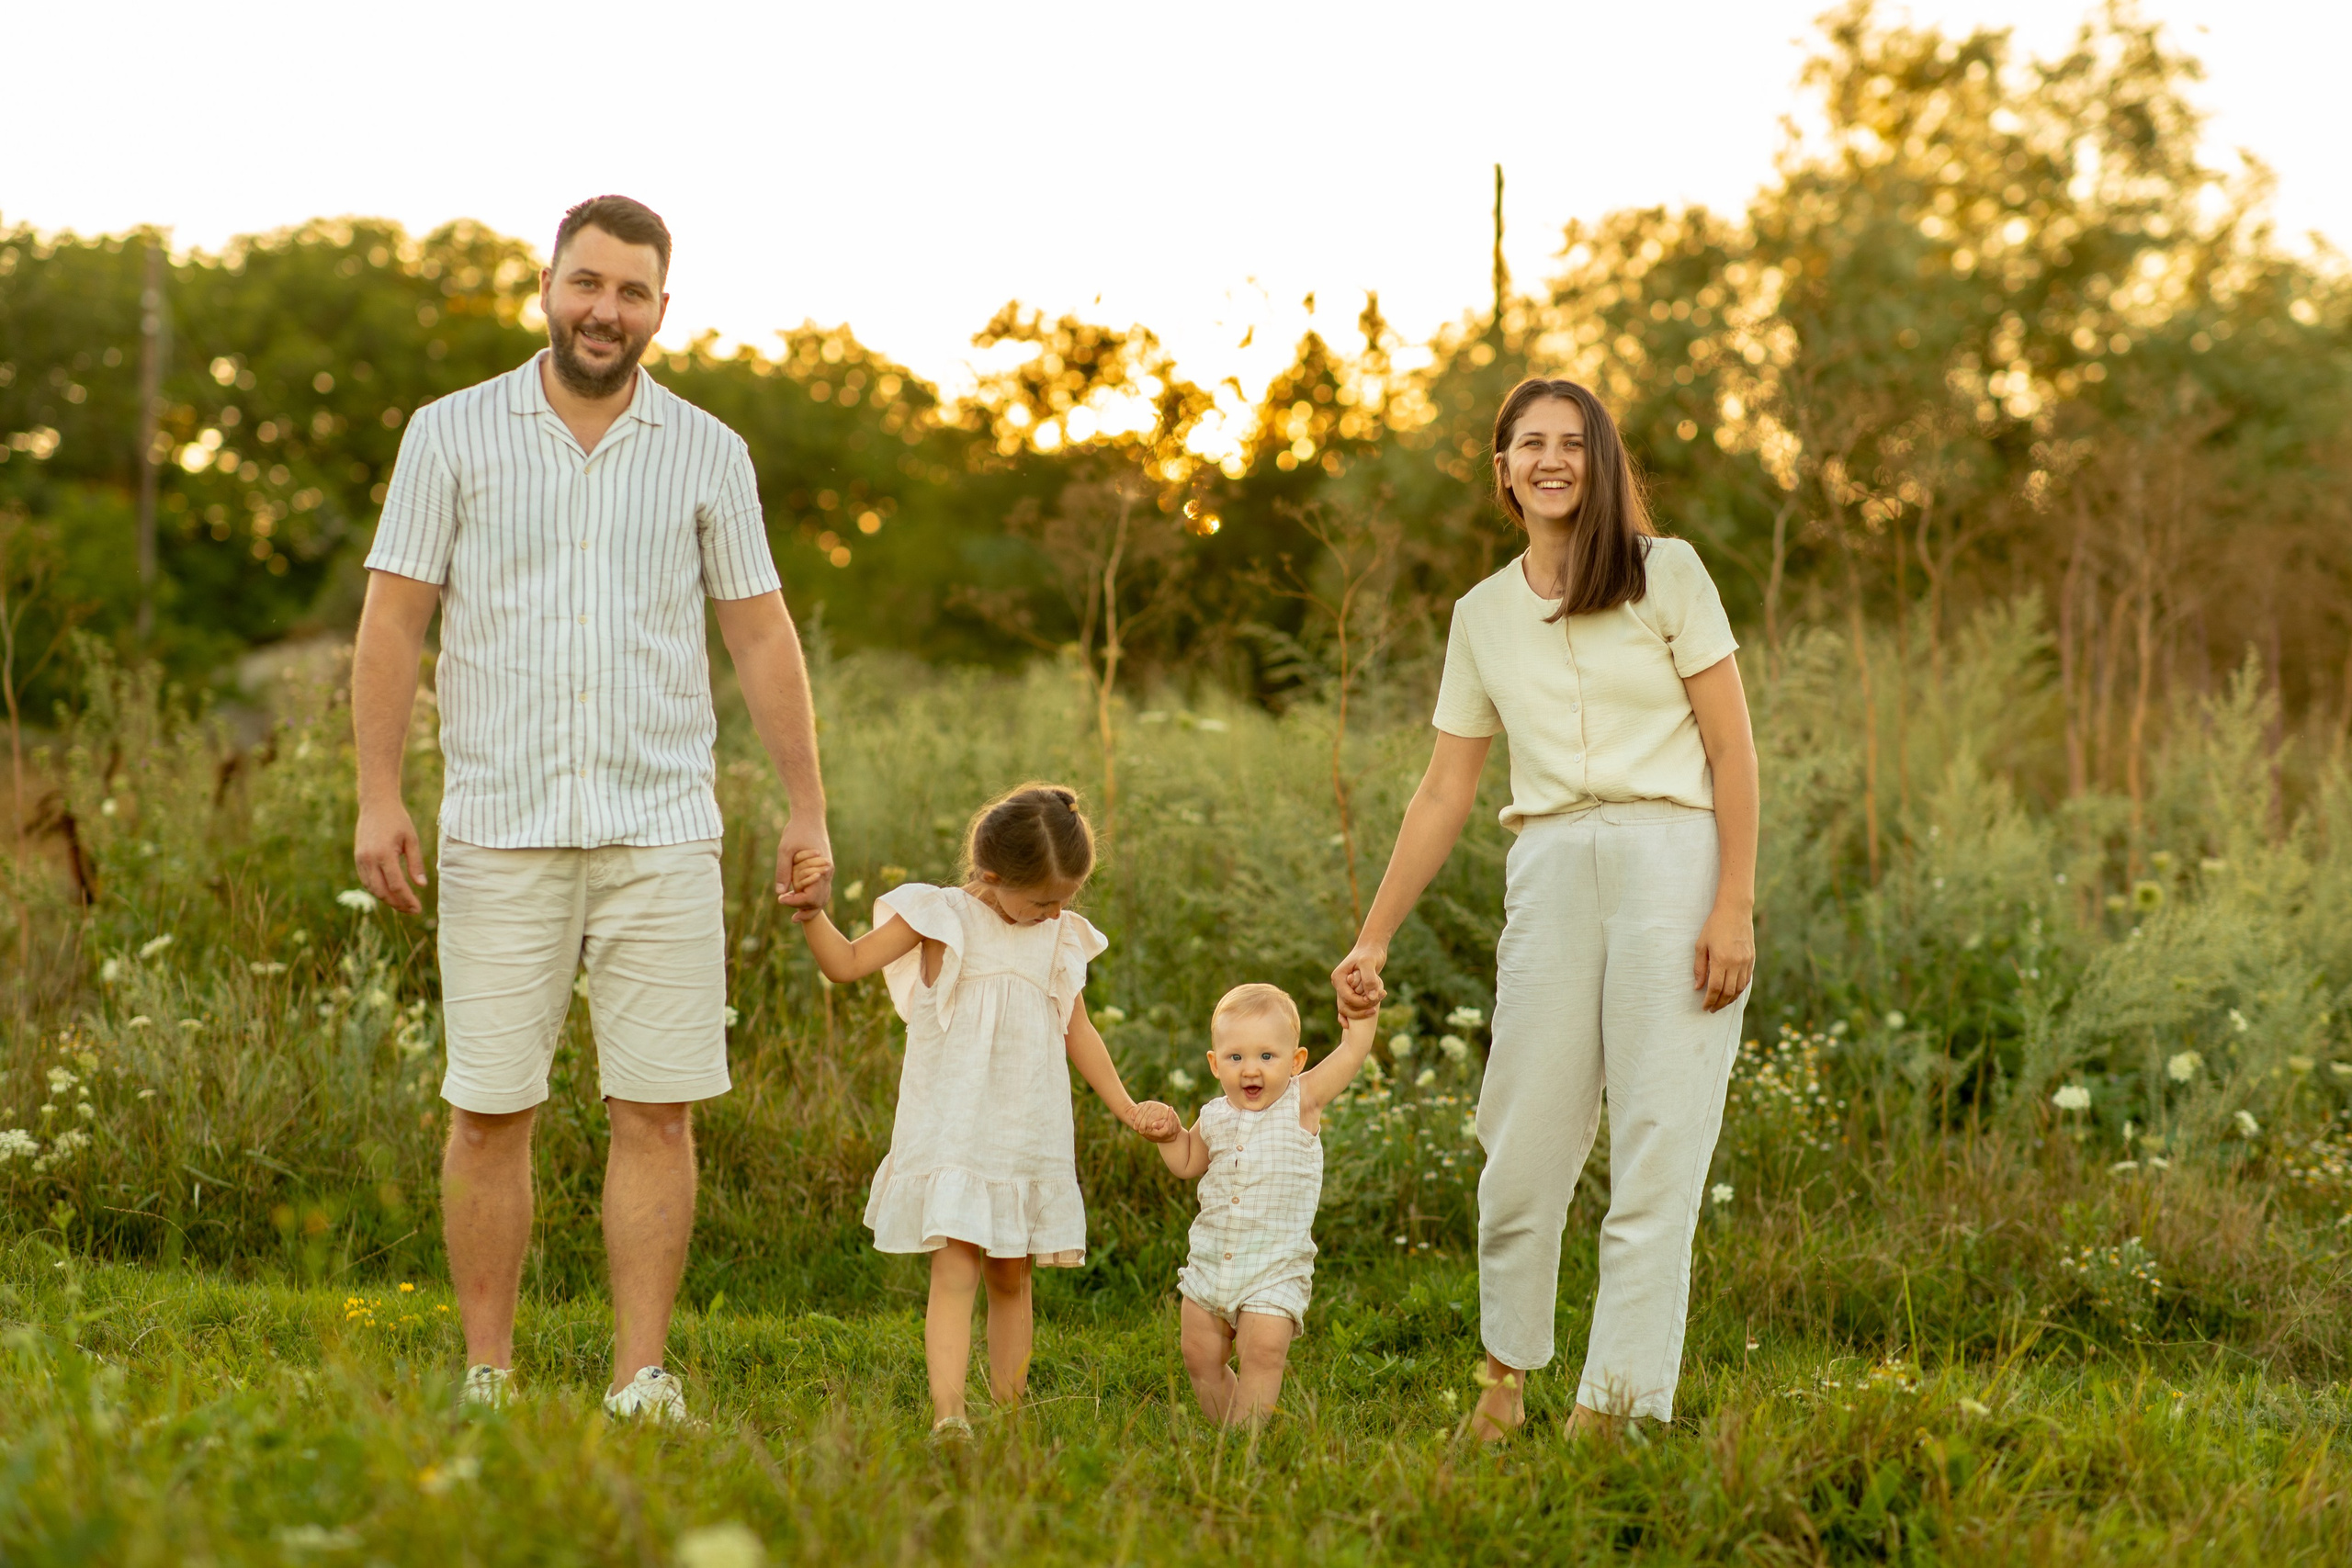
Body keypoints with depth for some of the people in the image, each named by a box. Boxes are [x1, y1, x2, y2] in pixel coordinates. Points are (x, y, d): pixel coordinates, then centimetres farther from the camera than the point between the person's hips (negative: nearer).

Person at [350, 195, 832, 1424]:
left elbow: (761, 636, 10)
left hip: (661, 833, 1)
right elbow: (392, 622, 2)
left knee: (658, 1112, -2)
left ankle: (642, 1384, 4)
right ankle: (485, 1383, 11)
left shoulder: (708, 454, 7)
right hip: (501, 829, -1)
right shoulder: (454, 434, 3)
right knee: (489, 1112, 1)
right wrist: (378, 796, -6)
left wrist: (807, 808, 4)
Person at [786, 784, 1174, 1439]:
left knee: (1010, 1276, 10)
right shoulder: (943, 919, -5)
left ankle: (1009, 1404, 17)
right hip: (952, 1134, -4)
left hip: (1030, 1136, 4)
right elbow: (846, 963, -6)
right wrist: (810, 912, -24)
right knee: (955, 1267, -15)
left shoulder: (1062, 937, 9)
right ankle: (947, 1415, -22)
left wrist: (1129, 1109, 16)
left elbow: (1077, 1031, 19)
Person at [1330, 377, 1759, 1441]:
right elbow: (1444, 792, 17)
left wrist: (1734, 904, -10)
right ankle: (1507, 1367, 23)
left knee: (1659, 1141, -6)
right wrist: (1372, 940, 12)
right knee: (1523, 1140, 2)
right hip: (1551, 873, 3)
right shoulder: (1483, 615, 15)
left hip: (1672, 859, -3)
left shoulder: (1667, 573, 5)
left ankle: (1617, 1402, -2)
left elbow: (1732, 748, 0)